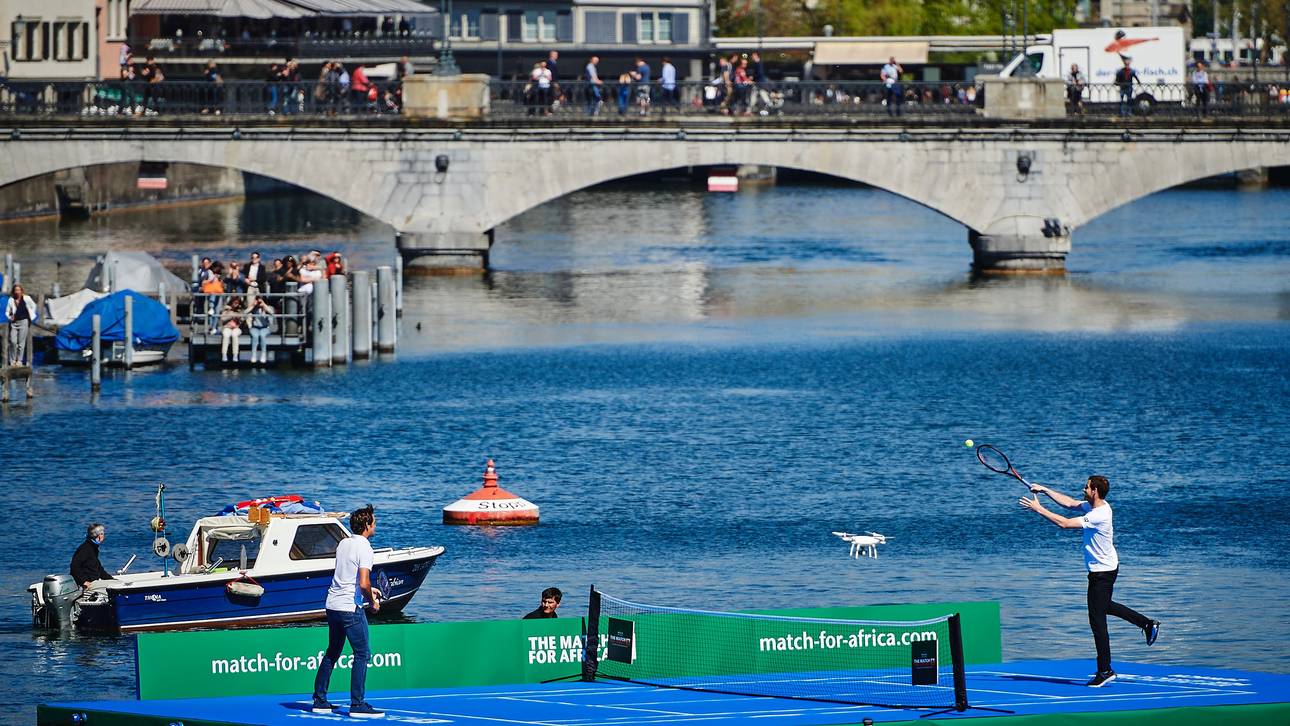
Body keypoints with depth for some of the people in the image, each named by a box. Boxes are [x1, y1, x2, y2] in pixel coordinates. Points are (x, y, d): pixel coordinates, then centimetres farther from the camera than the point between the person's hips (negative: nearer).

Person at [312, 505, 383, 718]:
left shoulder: (343, 544, 10)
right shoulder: (364, 548, -14)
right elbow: (363, 584, -22)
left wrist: (368, 589, 23)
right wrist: (372, 602, -5)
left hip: (333, 604, 8)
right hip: (350, 608, -8)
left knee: (332, 653, 16)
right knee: (362, 654, -2)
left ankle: (319, 701, 18)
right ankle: (357, 704, -5)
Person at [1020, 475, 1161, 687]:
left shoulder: (1098, 516, -29)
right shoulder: (1096, 505, 0)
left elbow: (1064, 523, -31)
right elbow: (1070, 504, 12)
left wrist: (1039, 509, -23)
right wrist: (1044, 490, 7)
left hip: (1102, 572, -10)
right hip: (1106, 568, 10)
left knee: (1097, 620, -5)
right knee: (1103, 605, 31)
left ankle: (1105, 671, -1)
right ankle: (1148, 624, 37)